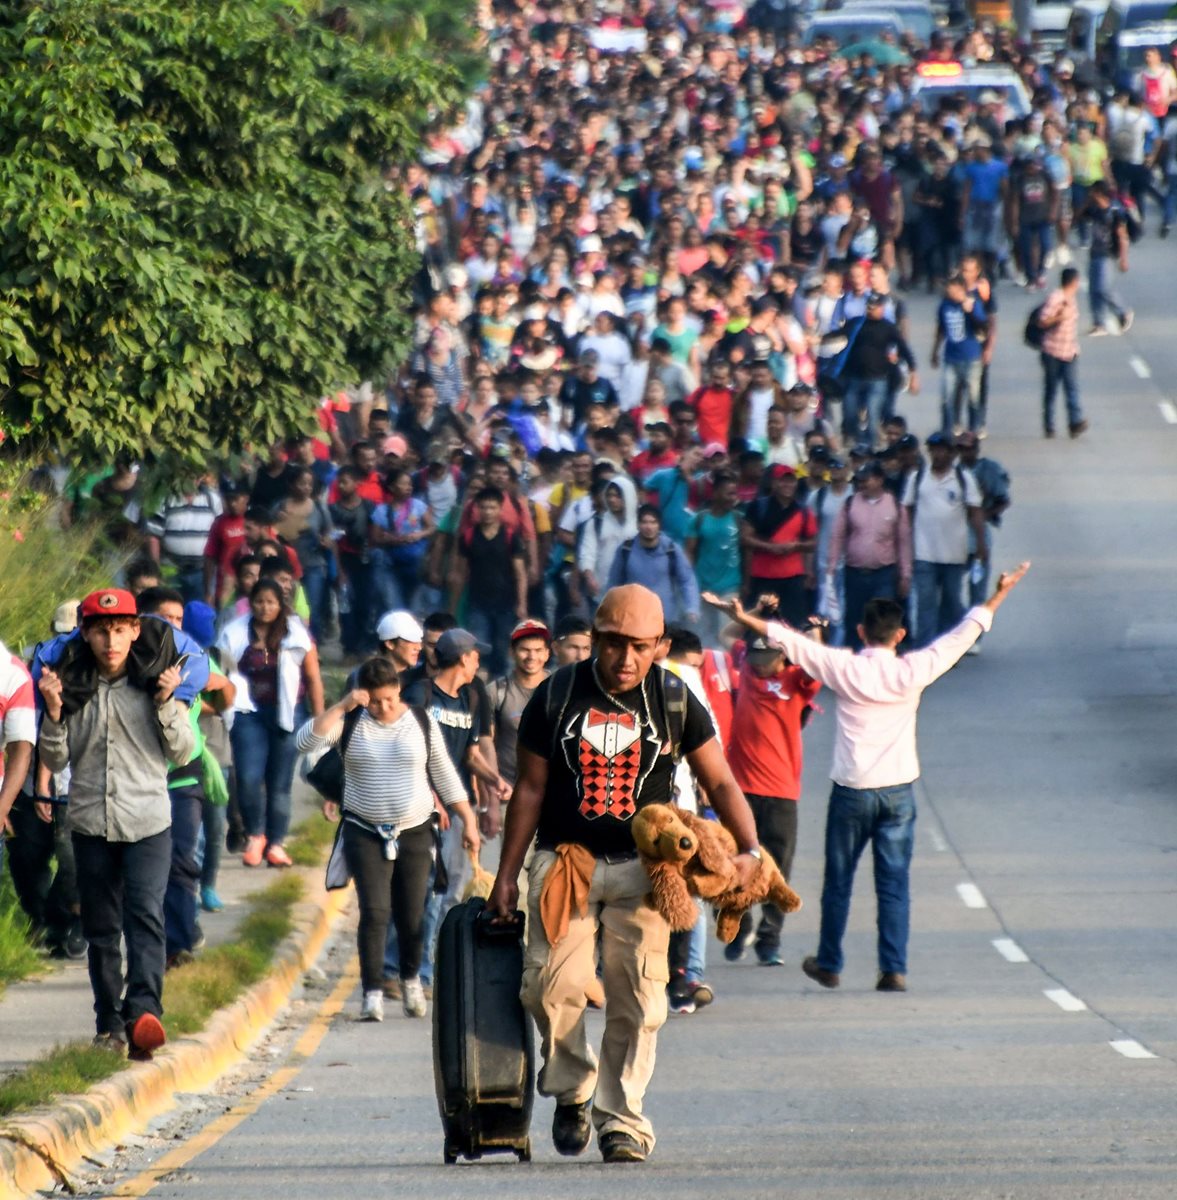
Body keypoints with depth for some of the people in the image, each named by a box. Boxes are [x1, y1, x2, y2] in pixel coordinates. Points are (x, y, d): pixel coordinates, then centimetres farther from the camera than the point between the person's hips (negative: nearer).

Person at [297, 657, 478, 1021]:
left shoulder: (423, 724, 3)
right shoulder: (350, 722, -2)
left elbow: (445, 776, 9)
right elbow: (305, 741, -17)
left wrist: (468, 821, 7)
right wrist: (343, 706, -20)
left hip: (414, 833, 2)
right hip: (365, 834, -2)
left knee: (412, 916, 5)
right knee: (375, 912, -12)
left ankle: (411, 979, 29)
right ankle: (373, 991, -8)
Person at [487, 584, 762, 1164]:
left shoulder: (673, 701, 1)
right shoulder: (556, 696, 0)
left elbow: (719, 781, 5)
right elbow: (530, 789, 6)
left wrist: (749, 849, -11)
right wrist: (506, 874, 6)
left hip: (640, 869, 0)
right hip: (563, 861, 0)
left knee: (637, 996, -7)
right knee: (553, 984, -15)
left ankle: (622, 1118, 3)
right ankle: (571, 1089, 9)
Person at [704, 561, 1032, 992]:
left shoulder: (844, 668, -8)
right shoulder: (912, 672, -6)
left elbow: (790, 641, -4)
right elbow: (962, 635, 3)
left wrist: (743, 617, 2)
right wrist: (998, 596, 13)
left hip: (852, 791, 0)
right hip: (898, 790, 0)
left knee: (838, 881, 12)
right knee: (894, 883, 3)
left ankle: (829, 964, 22)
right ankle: (894, 969, -2)